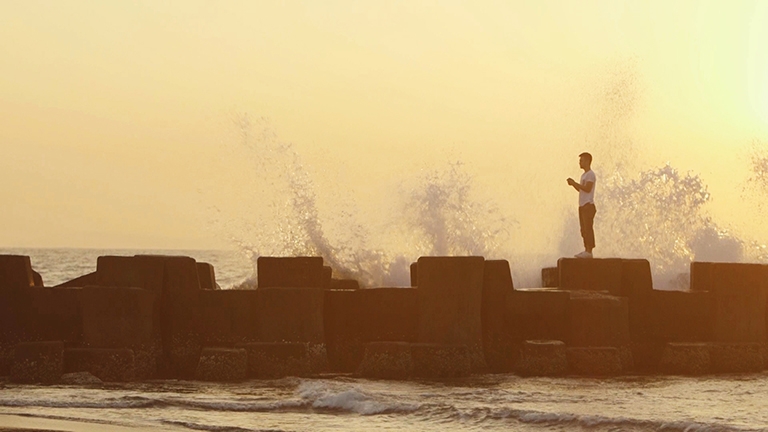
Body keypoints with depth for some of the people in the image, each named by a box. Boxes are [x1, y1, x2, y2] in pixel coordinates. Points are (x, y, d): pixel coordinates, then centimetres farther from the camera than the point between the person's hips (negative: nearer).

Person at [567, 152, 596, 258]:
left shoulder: (591, 174, -10)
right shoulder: (584, 175, 21)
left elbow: (587, 189, -20)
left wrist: (575, 183, -16)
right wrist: (573, 184, 8)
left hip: (588, 205, -10)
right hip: (582, 205, 10)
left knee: (588, 228, -10)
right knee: (584, 229, 9)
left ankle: (589, 251, -11)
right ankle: (586, 250, 12)